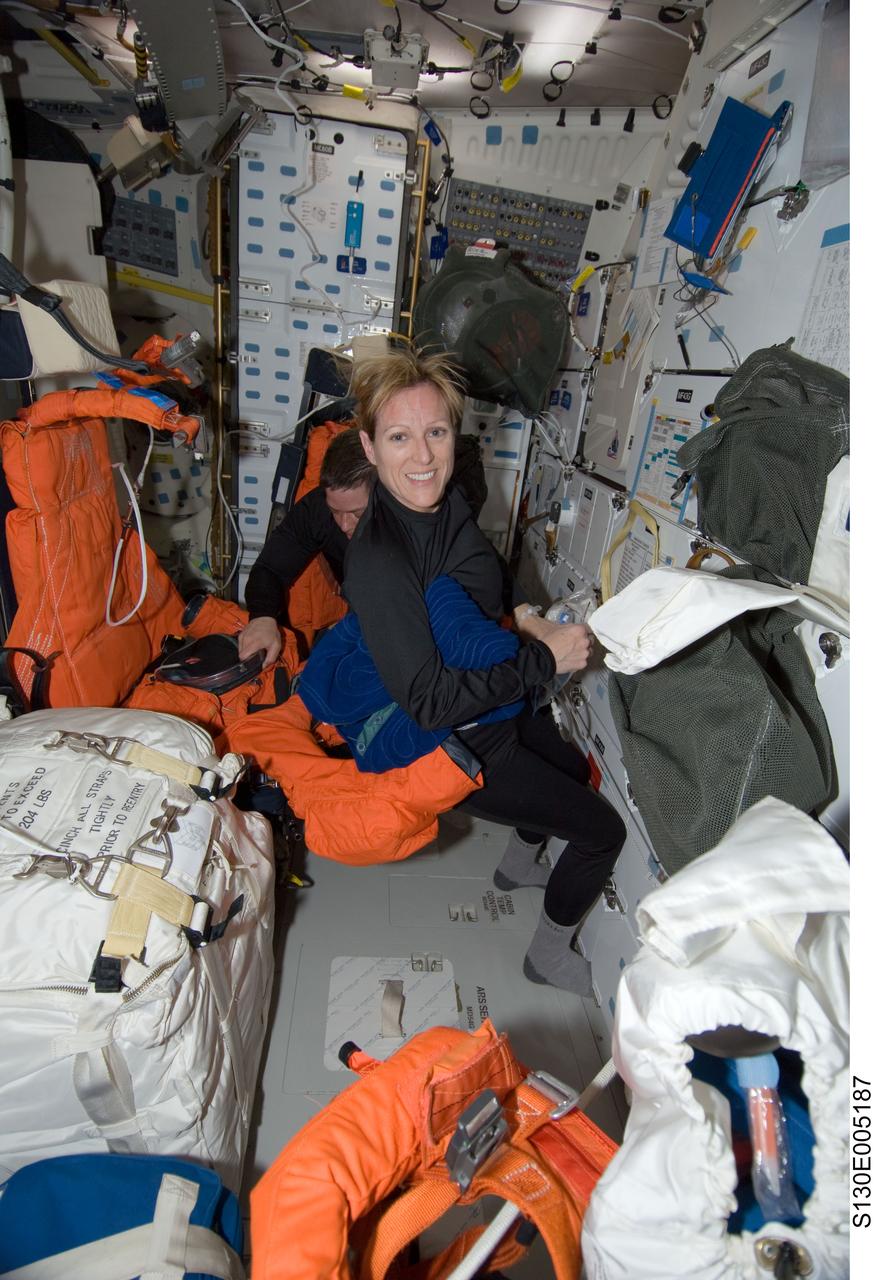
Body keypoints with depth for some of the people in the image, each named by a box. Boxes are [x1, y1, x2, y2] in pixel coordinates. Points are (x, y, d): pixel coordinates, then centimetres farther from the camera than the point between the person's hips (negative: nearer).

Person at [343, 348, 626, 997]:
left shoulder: (447, 504, -6)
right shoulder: (378, 557, -33)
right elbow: (429, 700, -32)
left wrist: (518, 617, -3)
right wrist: (544, 658, -27)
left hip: (498, 706, 9)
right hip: (454, 748, -8)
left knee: (575, 767, 32)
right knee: (604, 828, 3)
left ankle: (517, 864, 59)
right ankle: (549, 955, 29)